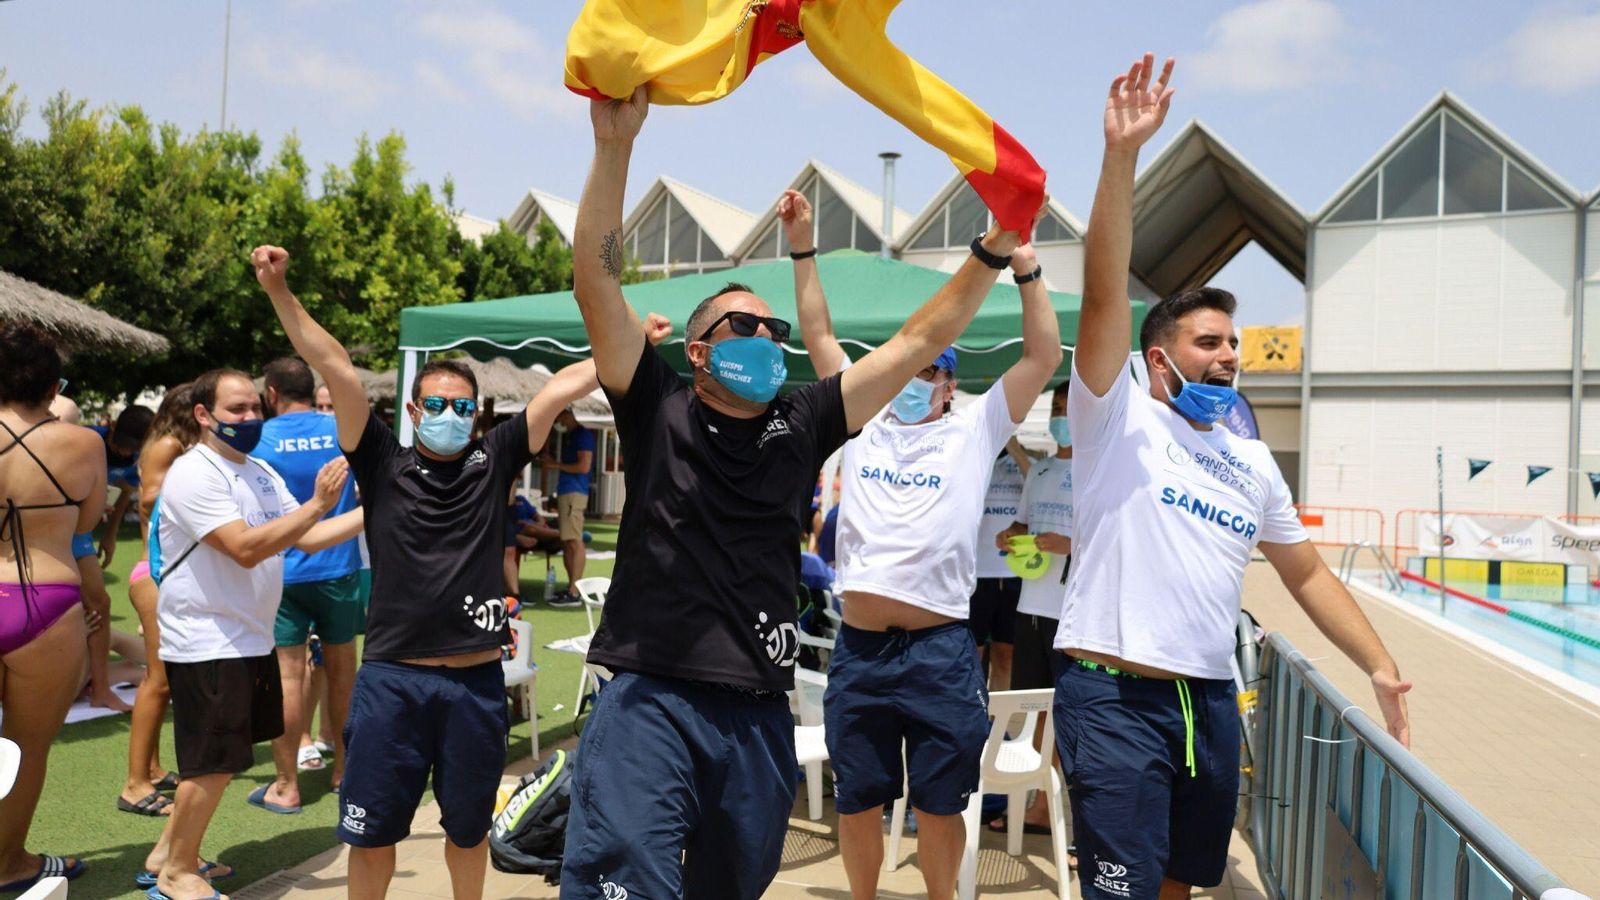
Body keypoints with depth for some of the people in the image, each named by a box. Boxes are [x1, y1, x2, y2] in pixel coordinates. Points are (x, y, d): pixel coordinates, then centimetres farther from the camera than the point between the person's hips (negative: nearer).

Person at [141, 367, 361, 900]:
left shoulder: (261, 473, 10)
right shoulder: (194, 475, -17)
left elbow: (307, 538, 7)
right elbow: (246, 548, -27)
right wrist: (318, 503, -30)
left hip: (249, 639, 9)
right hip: (207, 644, -9)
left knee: (221, 758, 18)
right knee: (214, 764, 0)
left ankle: (168, 853, 33)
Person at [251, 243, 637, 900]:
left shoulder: (494, 461, 4)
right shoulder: (384, 464, 2)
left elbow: (562, 387, 1)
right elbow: (334, 366, -5)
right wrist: (279, 291, -9)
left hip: (477, 680, 1)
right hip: (391, 677, -1)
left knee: (467, 826, 17)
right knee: (372, 830, 9)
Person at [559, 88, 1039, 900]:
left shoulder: (801, 427, 8)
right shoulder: (659, 414, 1)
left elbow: (918, 342, 8)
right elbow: (596, 285, -9)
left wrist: (996, 249, 2)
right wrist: (615, 143, -17)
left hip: (758, 718, 4)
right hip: (649, 706, -4)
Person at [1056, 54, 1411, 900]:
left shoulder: (1254, 464, 14)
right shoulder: (1118, 418, -3)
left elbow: (1308, 574, 20)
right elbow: (1104, 296, -16)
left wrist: (1381, 668, 10)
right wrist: (1122, 155, -25)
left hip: (1210, 699, 6)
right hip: (1115, 695, -6)